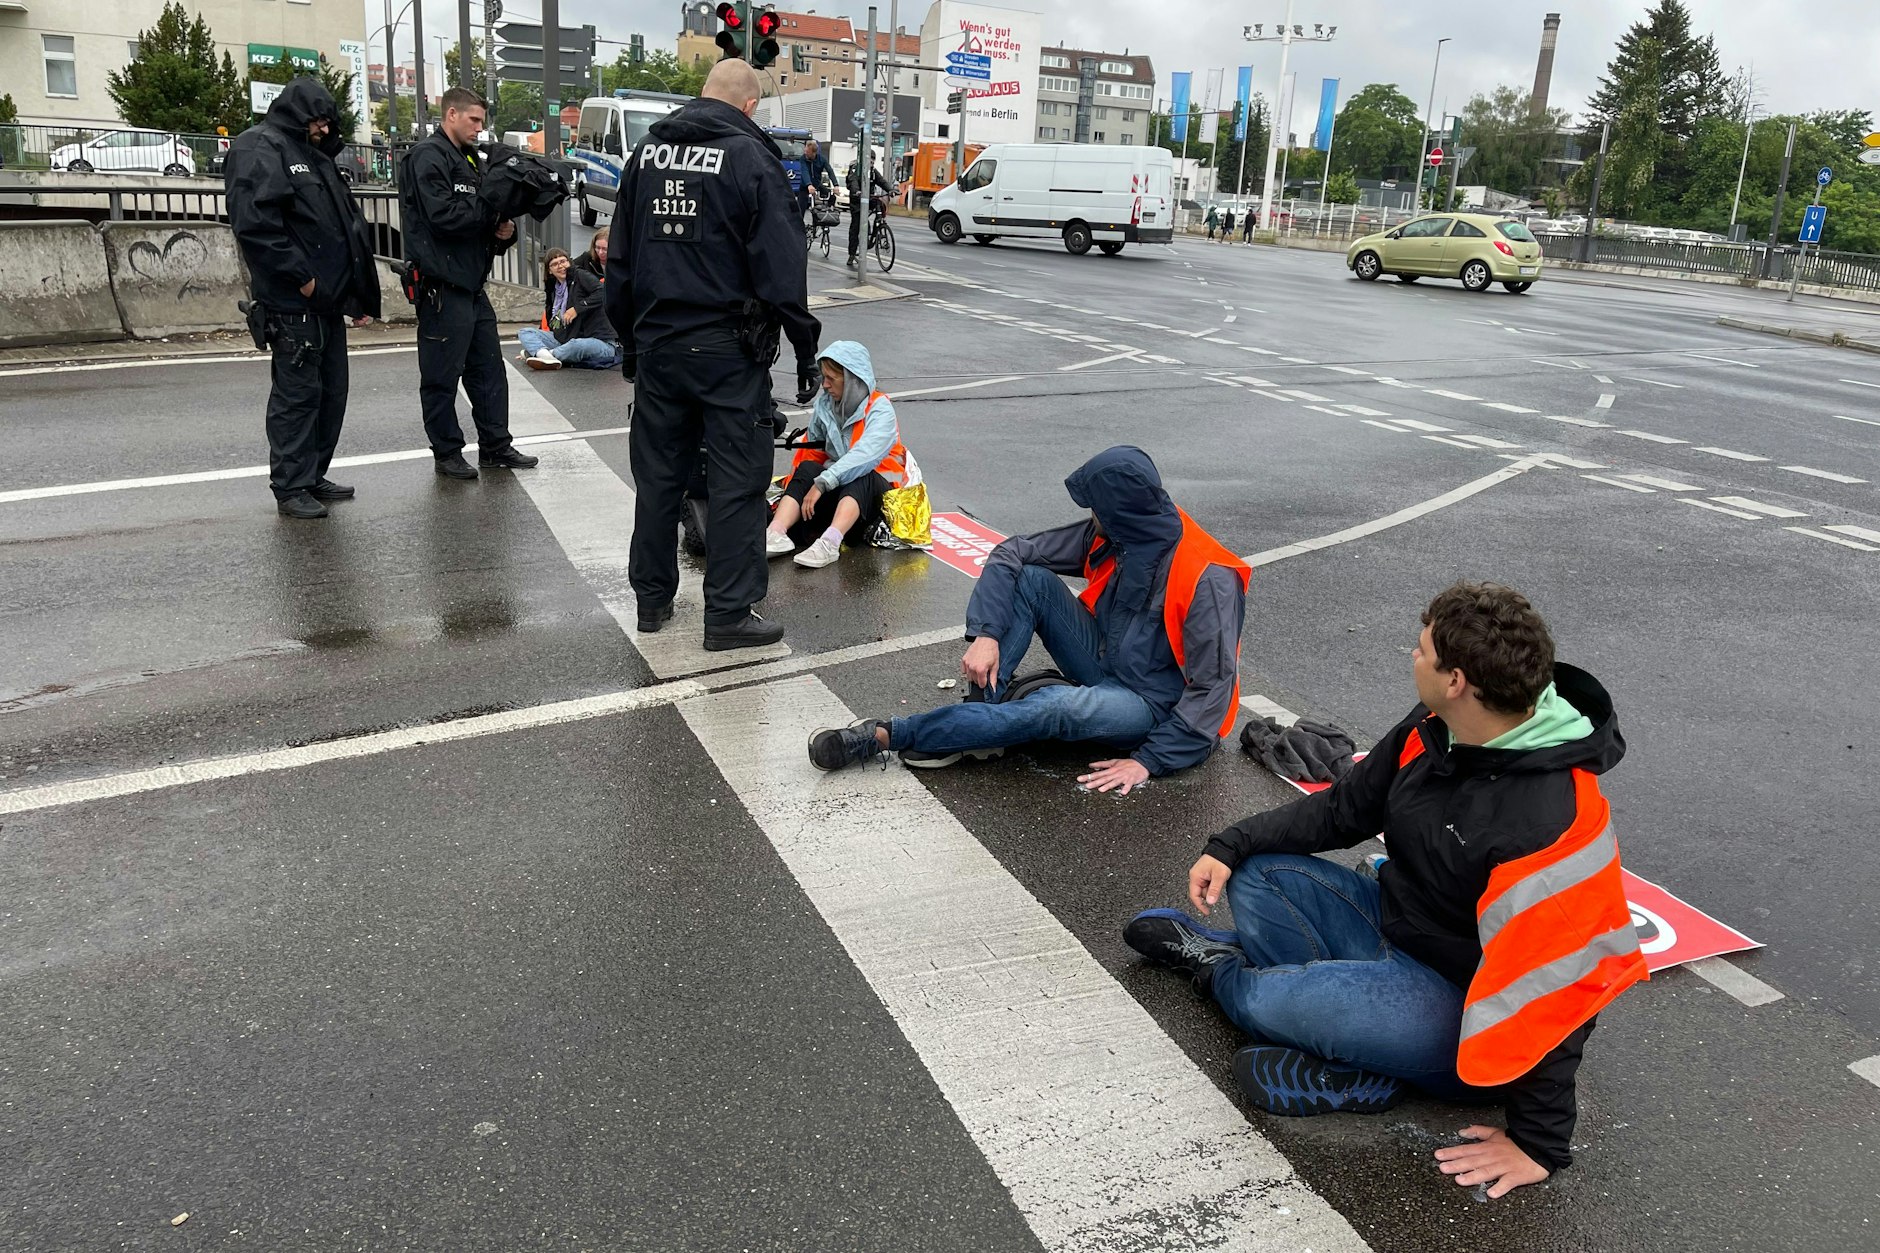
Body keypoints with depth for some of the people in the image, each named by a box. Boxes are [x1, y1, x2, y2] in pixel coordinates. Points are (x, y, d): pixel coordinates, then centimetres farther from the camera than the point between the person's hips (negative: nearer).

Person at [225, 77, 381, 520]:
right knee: (297, 392, -5)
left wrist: (359, 292, 18)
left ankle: (314, 475, 24)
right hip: (293, 302, -9)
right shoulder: (261, 149, -7)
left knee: (331, 389, 13)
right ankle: (290, 488, 2)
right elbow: (254, 222, -20)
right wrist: (300, 277, -18)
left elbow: (346, 225, 25)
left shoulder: (315, 155, 22)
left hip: (328, 299, 9)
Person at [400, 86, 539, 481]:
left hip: (472, 283, 10)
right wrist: (493, 207, -12)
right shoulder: (428, 156, -9)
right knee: (442, 375, 0)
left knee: (489, 369, 12)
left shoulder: (467, 159, 21)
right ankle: (446, 452, 8)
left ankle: (496, 445, 20)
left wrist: (503, 231, 1)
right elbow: (443, 215, -21)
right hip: (442, 284, -10)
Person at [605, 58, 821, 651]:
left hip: (657, 342, 6)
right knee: (737, 480, 1)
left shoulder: (647, 151, 10)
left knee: (658, 474, 14)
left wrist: (629, 338, 21)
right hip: (729, 348, -6)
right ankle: (729, 614, 3)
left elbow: (620, 259, 14)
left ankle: (652, 600, 24)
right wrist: (805, 348, -5)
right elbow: (783, 268, -12)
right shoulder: (751, 158, -8)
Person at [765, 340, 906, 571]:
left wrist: (822, 484, -35)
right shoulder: (824, 404, 5)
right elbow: (811, 451, 8)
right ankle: (776, 533, -44)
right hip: (836, 483, 5)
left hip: (876, 485, -4)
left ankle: (829, 543, -57)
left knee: (859, 476, -36)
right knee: (808, 468, -24)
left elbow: (863, 457, -27)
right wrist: (793, 489, -6)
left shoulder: (880, 409, -13)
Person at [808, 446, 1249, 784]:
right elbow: (1011, 552, -6)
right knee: (1031, 578, -14)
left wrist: (1148, 761, -26)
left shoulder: (1207, 580, -26)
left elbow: (1213, 687, -24)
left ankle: (884, 735, -28)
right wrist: (986, 634, -18)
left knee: (1056, 707, -37)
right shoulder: (1110, 535, -8)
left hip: (1154, 704, -6)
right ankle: (982, 709, -20)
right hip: (1103, 665, 6)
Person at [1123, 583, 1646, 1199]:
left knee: (1274, 1002, -27)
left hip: (1469, 1021, -9)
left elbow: (1553, 986, -27)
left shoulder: (1552, 823, -33)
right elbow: (1345, 807, 8)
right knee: (1257, 877, 2)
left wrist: (1540, 1142, -20)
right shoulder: (1432, 730, -7)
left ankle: (1221, 970, 11)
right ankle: (1351, 1061, -8)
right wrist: (1231, 847, 1)